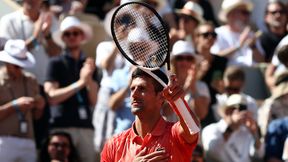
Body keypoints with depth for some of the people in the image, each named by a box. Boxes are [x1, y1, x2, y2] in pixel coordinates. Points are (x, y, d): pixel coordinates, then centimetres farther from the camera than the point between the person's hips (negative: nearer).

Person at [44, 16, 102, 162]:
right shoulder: (56, 63, 4)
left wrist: (89, 79, -8)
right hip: (62, 126, -4)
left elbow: (93, 101, 10)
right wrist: (80, 83, -12)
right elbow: (52, 97, -6)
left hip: (86, 126, 4)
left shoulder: (89, 64, 16)